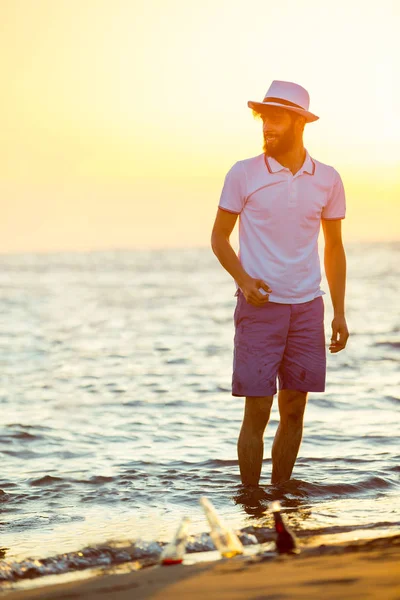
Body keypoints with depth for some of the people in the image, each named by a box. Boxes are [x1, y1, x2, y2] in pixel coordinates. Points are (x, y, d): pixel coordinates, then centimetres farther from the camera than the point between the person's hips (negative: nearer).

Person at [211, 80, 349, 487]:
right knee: (257, 413, -4)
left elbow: (334, 247, 12)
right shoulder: (243, 174, -3)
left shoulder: (327, 179, 4)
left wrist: (339, 313, 7)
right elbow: (219, 236, 4)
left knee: (294, 411, 6)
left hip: (307, 308, 3)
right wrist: (243, 281, -13)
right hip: (259, 307, -3)